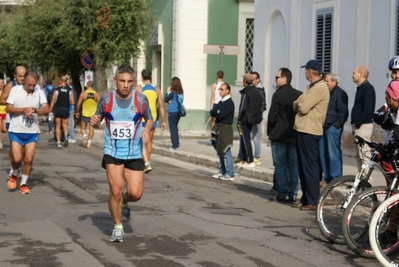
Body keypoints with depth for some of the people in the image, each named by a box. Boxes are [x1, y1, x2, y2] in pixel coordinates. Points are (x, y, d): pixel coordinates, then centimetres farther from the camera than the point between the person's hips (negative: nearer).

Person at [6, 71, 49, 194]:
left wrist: (34, 110, -27)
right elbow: (8, 108, -8)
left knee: (29, 160, 2)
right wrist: (23, 110, -23)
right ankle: (14, 175, 26)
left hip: (32, 132, 2)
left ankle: (23, 184, 20)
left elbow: (46, 109, -9)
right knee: (17, 159, -6)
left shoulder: (39, 92, -3)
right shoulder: (15, 90, -6)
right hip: (16, 131, -2)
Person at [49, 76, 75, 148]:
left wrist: (50, 110, 4)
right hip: (66, 109, 1)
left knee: (58, 126, 8)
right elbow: (72, 102, -3)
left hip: (57, 109, -1)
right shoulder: (70, 90, -2)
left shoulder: (57, 90, -6)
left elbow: (53, 101, -5)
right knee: (65, 124, 14)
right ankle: (66, 136, -15)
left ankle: (58, 142, 6)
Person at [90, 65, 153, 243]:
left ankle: (124, 202, 33)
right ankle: (118, 227, 12)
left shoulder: (140, 100, -4)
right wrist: (94, 121, -14)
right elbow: (98, 118, 9)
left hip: (134, 154, 1)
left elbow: (149, 119, 10)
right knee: (115, 190, -10)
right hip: (112, 153, -1)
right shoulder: (106, 99, -4)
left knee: (135, 193, -5)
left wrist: (147, 129, -12)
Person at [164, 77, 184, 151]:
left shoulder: (173, 92, -15)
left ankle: (175, 146, -1)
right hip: (178, 111, 7)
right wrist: (171, 101, 3)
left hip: (172, 112, -7)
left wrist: (168, 91, 3)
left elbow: (165, 99, -6)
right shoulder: (181, 92, 3)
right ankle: (176, 144, 24)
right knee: (175, 127, 19)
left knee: (173, 128, 0)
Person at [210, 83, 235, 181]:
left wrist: (216, 113, -2)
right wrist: (217, 112, -10)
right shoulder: (221, 102, 16)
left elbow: (220, 115, -19)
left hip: (225, 129, -9)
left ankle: (229, 174, -7)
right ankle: (222, 172, 18)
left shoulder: (229, 103, -11)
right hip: (218, 128, 9)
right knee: (220, 151, 12)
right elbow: (212, 113, 7)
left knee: (226, 152, -9)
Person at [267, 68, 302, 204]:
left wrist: (270, 131, 2)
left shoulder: (278, 94, -12)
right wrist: (295, 127, 10)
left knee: (280, 165, 1)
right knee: (293, 165, 9)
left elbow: (272, 116, -13)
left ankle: (281, 195, 1)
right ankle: (292, 195, 9)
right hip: (294, 135, 5)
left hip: (279, 135, -5)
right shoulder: (299, 95, 5)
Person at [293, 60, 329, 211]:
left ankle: (313, 201, -5)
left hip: (309, 132, -10)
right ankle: (305, 198, 19)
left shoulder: (320, 87, -14)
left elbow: (303, 108, -20)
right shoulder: (312, 87, 19)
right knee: (302, 166, 12)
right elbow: (296, 106, 15)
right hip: (303, 130, 10)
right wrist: (298, 103, -6)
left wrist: (299, 103, 1)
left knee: (310, 166, -7)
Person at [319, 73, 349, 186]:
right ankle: (327, 178, 17)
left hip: (333, 128, -9)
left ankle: (336, 178, -2)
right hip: (324, 127, 9)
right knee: (323, 153, 10)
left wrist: (336, 125, -14)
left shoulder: (340, 93, -7)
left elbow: (342, 112, -12)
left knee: (333, 153, -8)